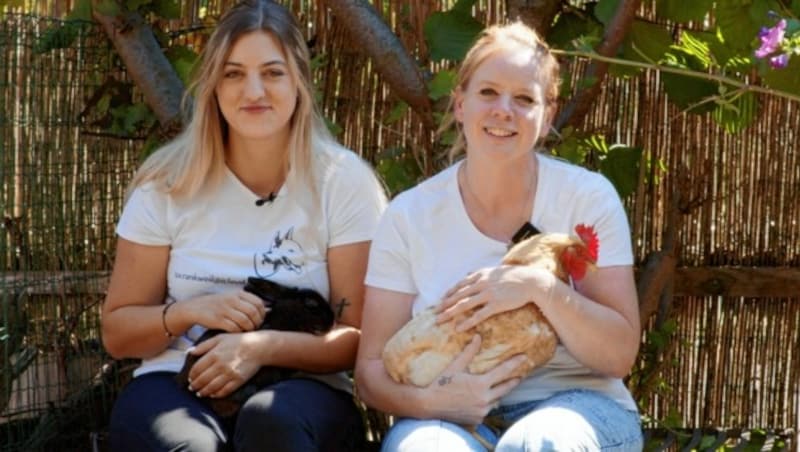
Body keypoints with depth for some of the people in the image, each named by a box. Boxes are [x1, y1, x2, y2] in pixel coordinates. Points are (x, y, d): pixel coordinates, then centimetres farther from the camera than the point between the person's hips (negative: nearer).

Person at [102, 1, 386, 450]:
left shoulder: (343, 180, -3)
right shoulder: (167, 182, 2)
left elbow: (362, 337, -4)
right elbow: (117, 332, 8)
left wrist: (264, 347, -20)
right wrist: (190, 312, -12)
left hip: (299, 390, -1)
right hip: (178, 384, 1)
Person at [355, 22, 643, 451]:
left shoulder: (589, 197, -2)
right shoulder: (409, 215, 0)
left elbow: (619, 356, -5)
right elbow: (372, 370, 0)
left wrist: (542, 288, -21)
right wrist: (427, 399, -23)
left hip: (573, 403, 0)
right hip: (456, 416, 0)